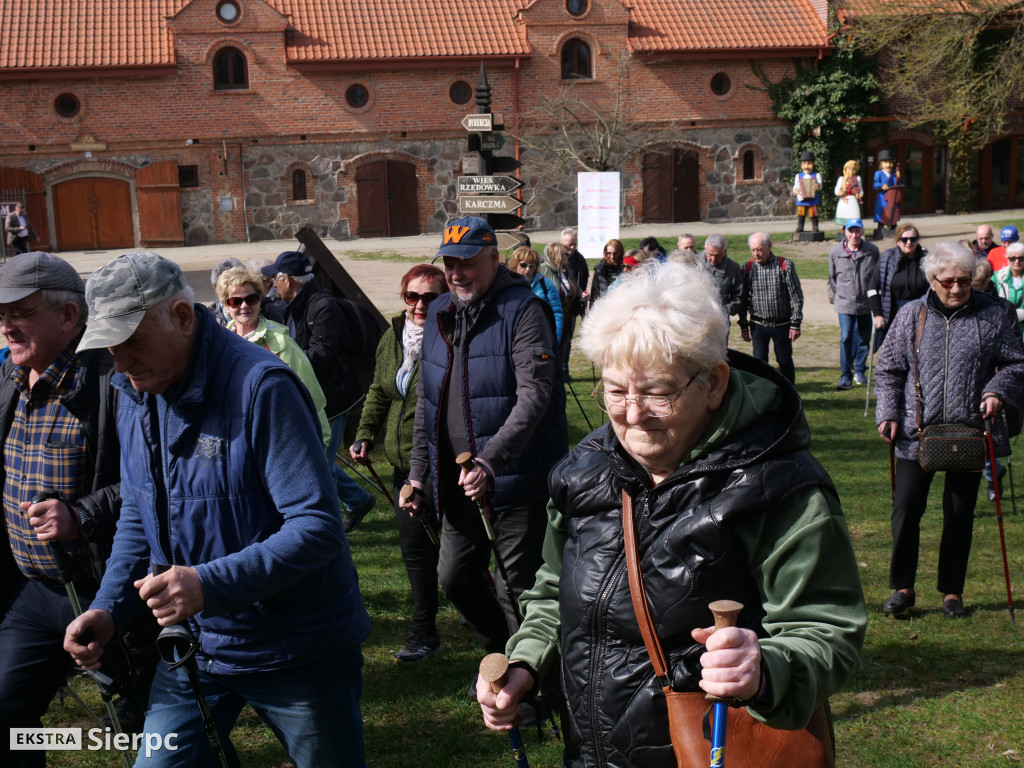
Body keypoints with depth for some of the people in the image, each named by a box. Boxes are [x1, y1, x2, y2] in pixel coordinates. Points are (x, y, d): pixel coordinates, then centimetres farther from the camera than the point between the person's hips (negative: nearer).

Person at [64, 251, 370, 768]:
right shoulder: (135, 395, 1)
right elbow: (137, 516, 12)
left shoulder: (260, 386, -23)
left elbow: (317, 526, -27)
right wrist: (108, 607, -2)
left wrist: (209, 585, -36)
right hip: (195, 645, 6)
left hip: (298, 647, -6)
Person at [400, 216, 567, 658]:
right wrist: (418, 473, 15)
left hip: (515, 479, -7)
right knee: (454, 578, 16)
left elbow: (534, 396, -23)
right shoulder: (438, 315, 11)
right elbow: (426, 403, 19)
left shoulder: (522, 310, -12)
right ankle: (501, 655, 38)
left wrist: (489, 462, -32)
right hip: (457, 483, 8)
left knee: (524, 589, 2)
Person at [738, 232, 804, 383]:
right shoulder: (748, 268, -1)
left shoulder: (785, 265, -7)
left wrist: (795, 324, -8)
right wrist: (743, 326, 6)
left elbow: (797, 296, -4)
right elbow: (743, 299, 7)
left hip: (782, 325, -1)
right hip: (758, 325, 1)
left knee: (785, 361, 9)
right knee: (759, 361, -3)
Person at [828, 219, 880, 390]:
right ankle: (845, 375, 0)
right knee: (846, 338, -8)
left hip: (866, 304, 1)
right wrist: (835, 298, 9)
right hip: (845, 304, -1)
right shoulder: (835, 252, -2)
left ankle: (859, 371, 28)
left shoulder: (872, 251, -2)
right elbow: (832, 278, 10)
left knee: (864, 338, 11)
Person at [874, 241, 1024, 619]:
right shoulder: (910, 316, 3)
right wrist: (888, 413, -2)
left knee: (960, 514, 9)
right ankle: (902, 588, 13)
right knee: (906, 509, -2)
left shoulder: (992, 315, 2)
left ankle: (952, 591, 23)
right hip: (916, 432, 0)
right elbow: (888, 369, 9)